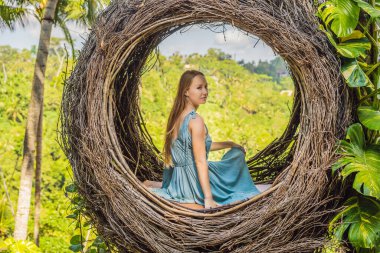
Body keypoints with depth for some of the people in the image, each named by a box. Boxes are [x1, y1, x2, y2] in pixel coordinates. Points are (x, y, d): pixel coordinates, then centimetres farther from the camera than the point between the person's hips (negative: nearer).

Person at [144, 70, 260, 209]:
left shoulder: (178, 115, 6)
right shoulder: (196, 120, -19)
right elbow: (200, 161, -22)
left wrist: (229, 144, 20)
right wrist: (208, 198, -21)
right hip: (192, 176, -7)